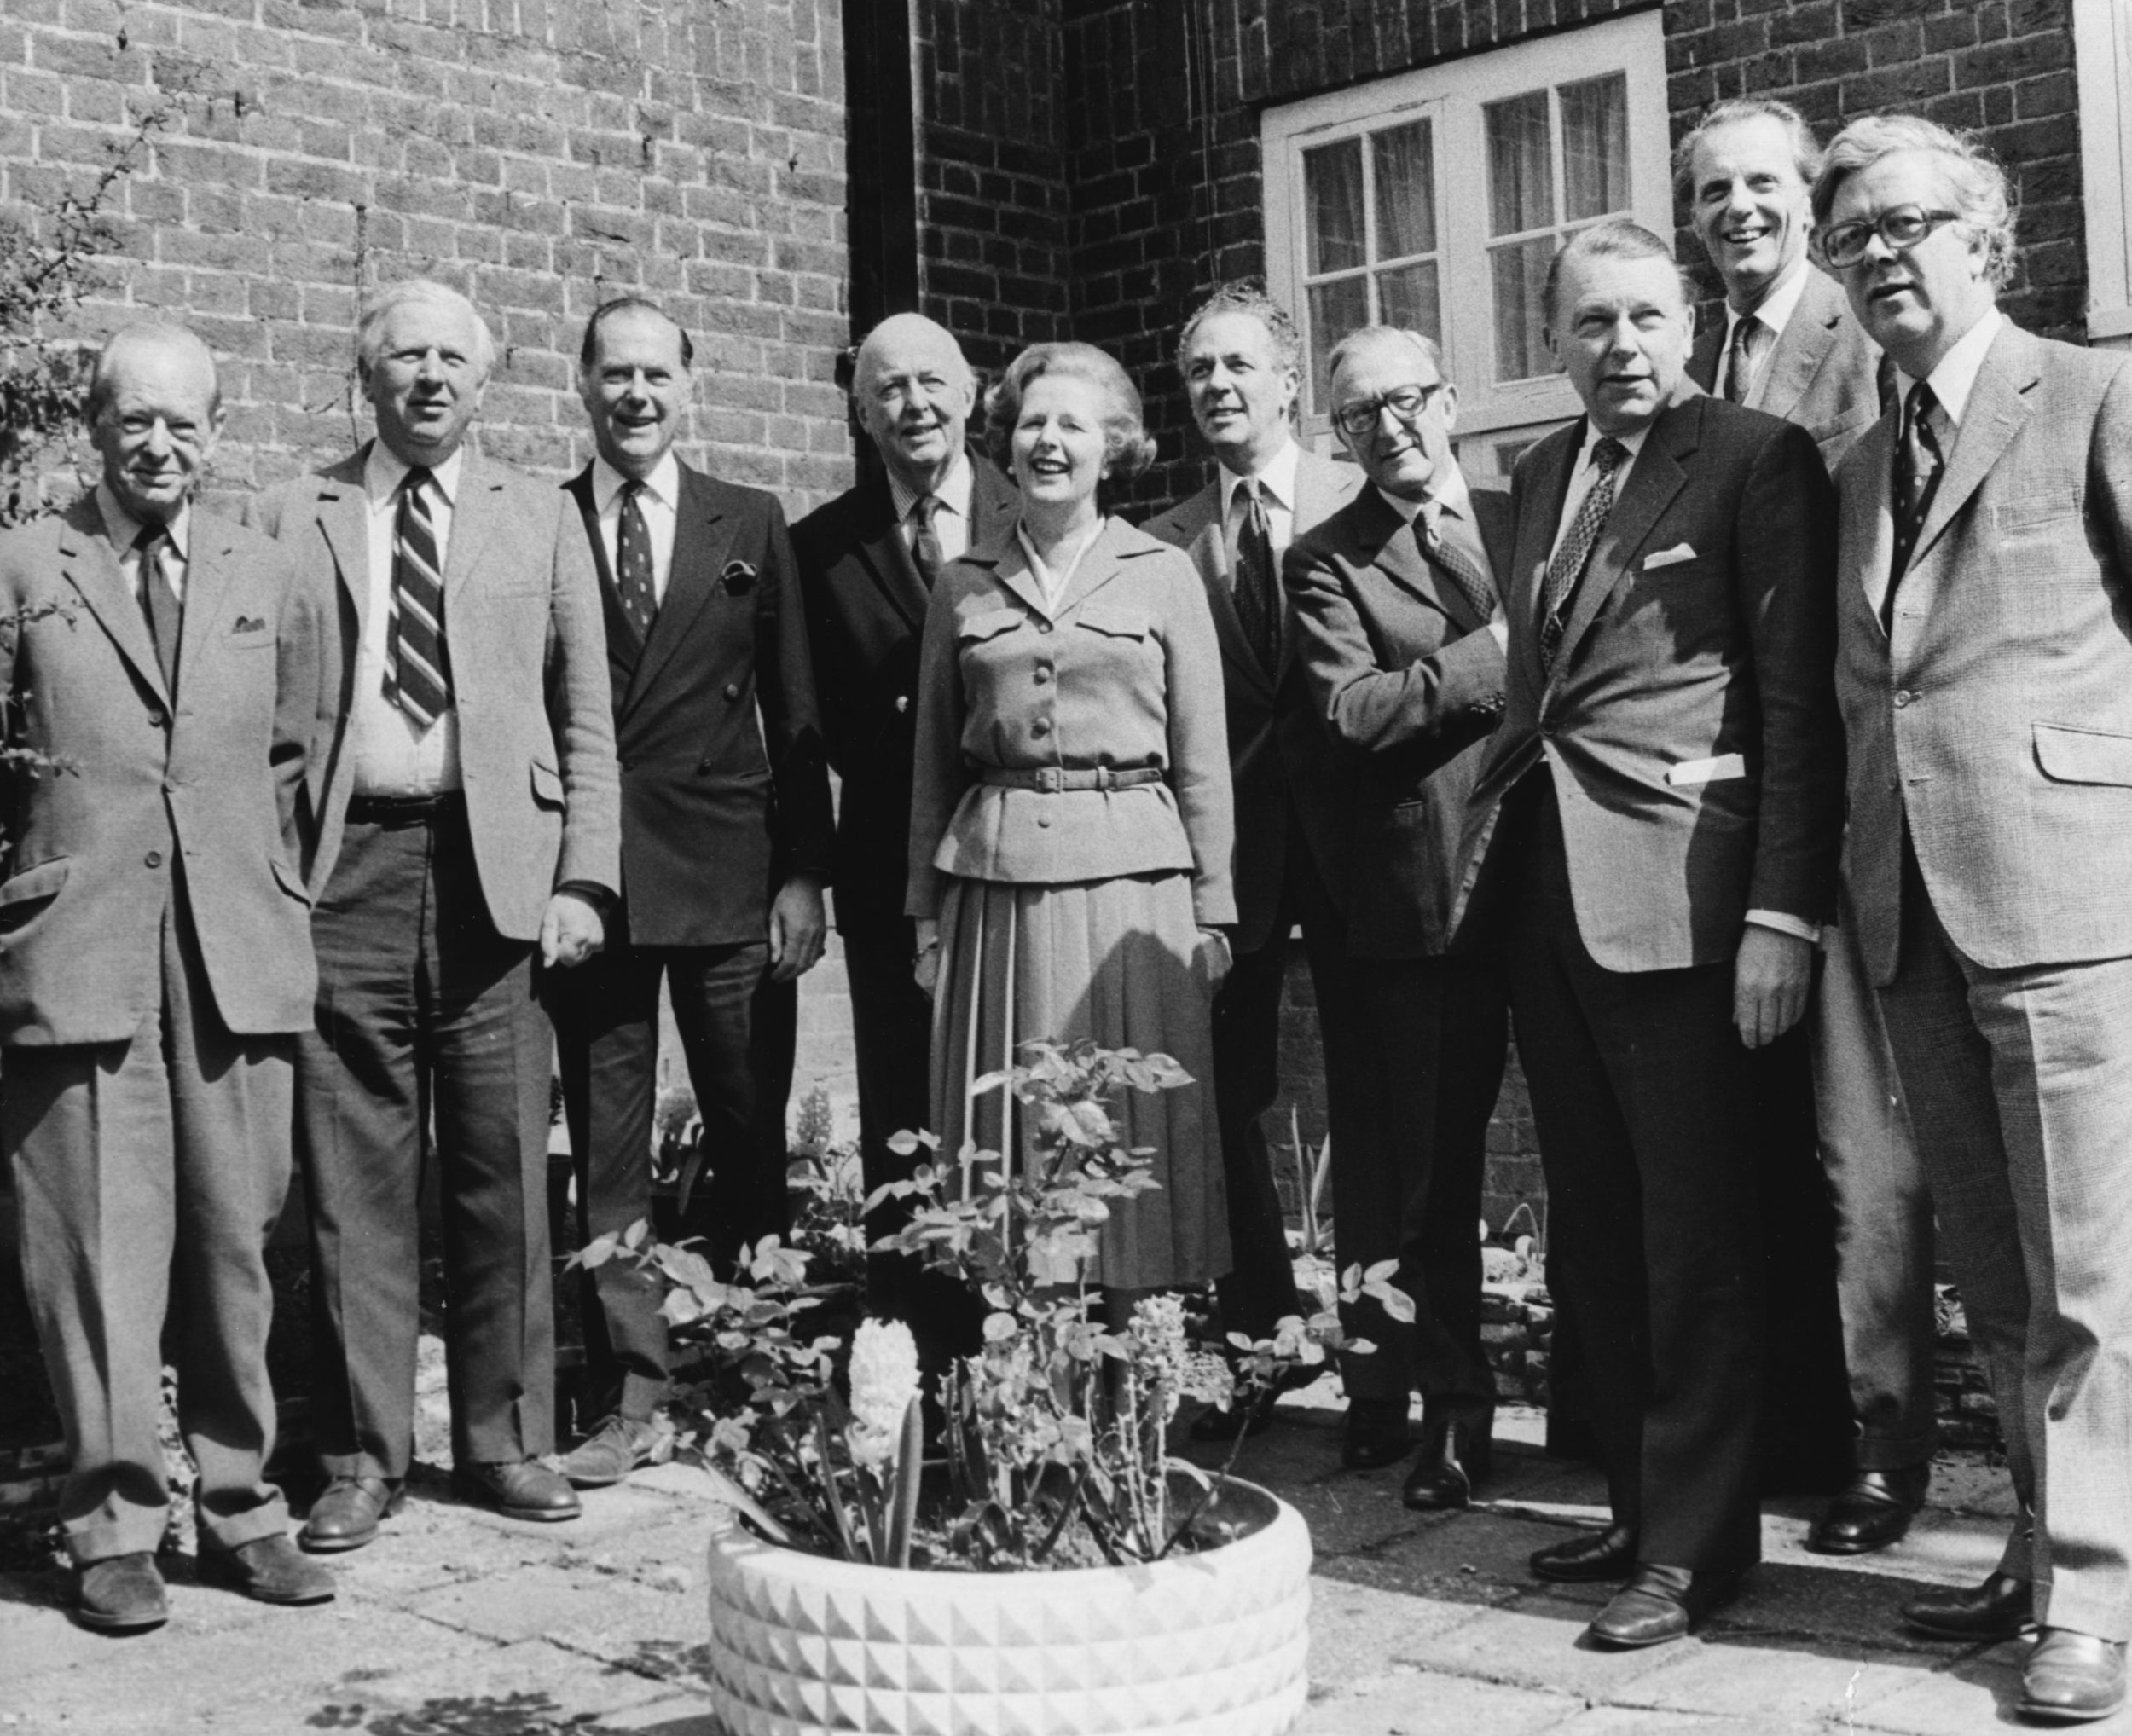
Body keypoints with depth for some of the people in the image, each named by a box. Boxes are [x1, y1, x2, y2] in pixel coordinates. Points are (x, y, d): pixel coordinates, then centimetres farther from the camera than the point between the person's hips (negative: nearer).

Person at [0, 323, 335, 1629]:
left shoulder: (274, 585, 14)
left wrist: (288, 912, 11)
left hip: (241, 957, 2)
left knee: (238, 1240, 5)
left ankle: (242, 1510, 16)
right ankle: (115, 1526, 8)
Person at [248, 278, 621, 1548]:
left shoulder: (539, 519, 13)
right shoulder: (293, 518, 10)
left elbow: (587, 721, 10)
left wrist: (582, 878, 0)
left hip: (496, 873, 1)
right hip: (344, 869, -1)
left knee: (505, 1170, 4)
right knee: (352, 1176, 2)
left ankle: (506, 1441, 17)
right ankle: (363, 1455, 13)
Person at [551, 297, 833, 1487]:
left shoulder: (751, 526, 8)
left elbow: (796, 711, 6)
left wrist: (805, 873, -1)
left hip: (731, 875, 1)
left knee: (751, 1140, 7)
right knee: (606, 1151, 4)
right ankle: (631, 1395, 12)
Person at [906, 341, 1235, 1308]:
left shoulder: (1163, 575, 6)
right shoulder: (964, 585, 11)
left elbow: (1202, 757, 5)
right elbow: (933, 762, 12)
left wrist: (1213, 910, 0)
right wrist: (926, 913, 8)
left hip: (1129, 878, -1)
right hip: (995, 881, 2)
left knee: (1132, 1132, 0)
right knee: (1007, 1129, 2)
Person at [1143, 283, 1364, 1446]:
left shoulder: (1365, 502, 1)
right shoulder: (1163, 545, 7)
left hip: (1349, 830, -2)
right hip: (1225, 846, 2)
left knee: (1368, 1101, 3)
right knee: (1226, 1101, 7)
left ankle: (1379, 1373, 14)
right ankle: (1254, 1349, 22)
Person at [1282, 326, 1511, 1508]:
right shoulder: (1324, 562, 2)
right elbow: (1352, 709, -13)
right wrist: (1497, 655, -14)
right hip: (1423, 891, -2)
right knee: (1429, 1161, 5)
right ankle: (1452, 1404, 18)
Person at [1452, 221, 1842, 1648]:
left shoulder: (1758, 460, -3)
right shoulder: (1542, 475, 17)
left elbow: (1798, 700, -9)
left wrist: (1783, 914, -14)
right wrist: (1494, 847, 7)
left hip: (1675, 894, -7)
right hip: (1545, 885, 7)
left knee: (1696, 1235, 0)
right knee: (1597, 1233, 13)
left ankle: (1698, 1541, 12)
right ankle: (1639, 1501, 26)